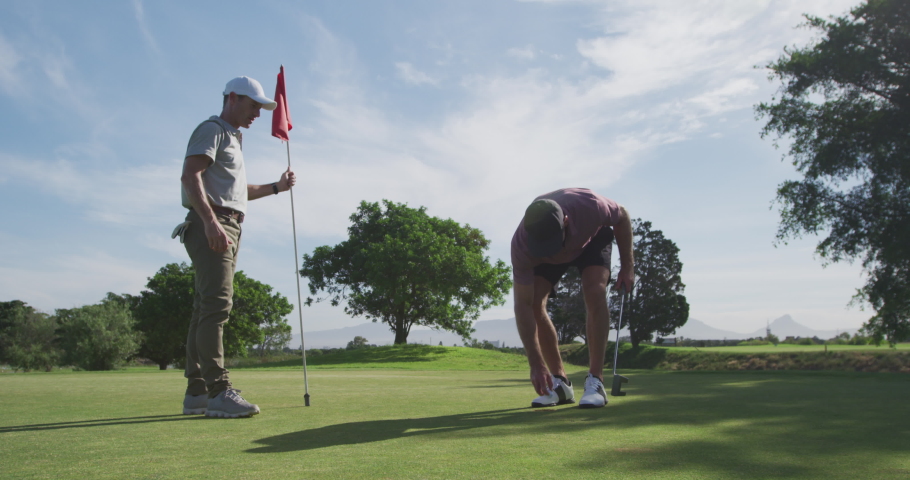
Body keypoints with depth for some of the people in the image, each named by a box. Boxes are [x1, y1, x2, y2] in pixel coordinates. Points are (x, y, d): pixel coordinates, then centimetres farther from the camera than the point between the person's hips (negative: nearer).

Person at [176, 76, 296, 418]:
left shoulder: (233, 139, 29)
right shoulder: (212, 129, 0)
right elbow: (190, 176, -15)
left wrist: (276, 187, 28)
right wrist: (210, 221, -27)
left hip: (228, 230, 10)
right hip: (210, 226, -10)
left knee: (206, 308, 6)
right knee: (216, 304, -17)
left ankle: (196, 393, 7)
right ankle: (218, 392, -21)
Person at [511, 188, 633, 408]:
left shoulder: (590, 206, -42)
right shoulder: (521, 245, -39)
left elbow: (622, 216, -16)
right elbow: (523, 305, -33)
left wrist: (627, 265, -11)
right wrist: (535, 364, -37)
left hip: (592, 237, -1)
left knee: (594, 293, -27)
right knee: (535, 303, -17)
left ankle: (595, 380, -18)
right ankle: (559, 382, -1)